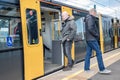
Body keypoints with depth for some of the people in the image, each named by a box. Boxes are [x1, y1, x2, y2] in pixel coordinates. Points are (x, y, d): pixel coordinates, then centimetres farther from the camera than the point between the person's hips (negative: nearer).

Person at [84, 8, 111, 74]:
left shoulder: (88, 18, 19)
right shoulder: (90, 18, -11)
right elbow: (90, 29, -23)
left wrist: (96, 34, 8)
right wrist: (96, 35, -12)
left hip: (88, 39, 10)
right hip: (92, 39, -10)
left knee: (88, 53, 10)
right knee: (98, 53, -6)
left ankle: (86, 68, 13)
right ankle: (102, 69, -2)